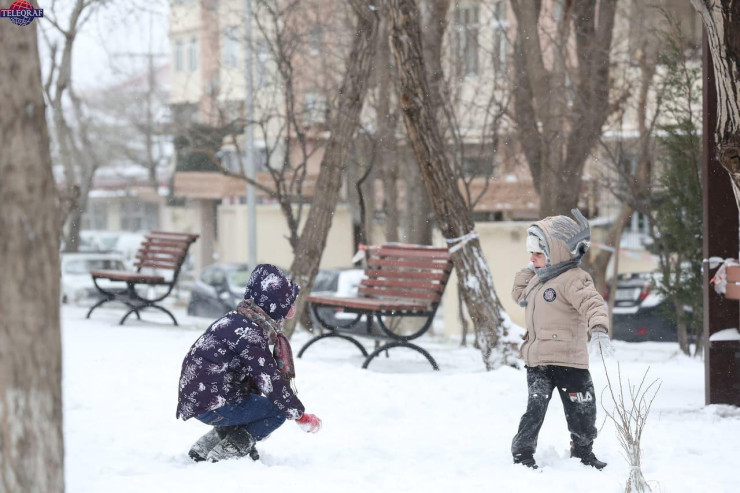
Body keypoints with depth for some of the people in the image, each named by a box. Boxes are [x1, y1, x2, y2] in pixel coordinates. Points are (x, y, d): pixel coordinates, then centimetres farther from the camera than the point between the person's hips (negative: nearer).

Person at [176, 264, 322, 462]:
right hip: (210, 406, -10)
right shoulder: (248, 331, -18)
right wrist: (301, 415, -13)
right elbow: (269, 379, -21)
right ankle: (228, 452, -11)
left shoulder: (237, 320, 14)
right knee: (279, 410, -8)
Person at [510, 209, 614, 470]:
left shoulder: (573, 279, -14)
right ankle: (522, 453, 3)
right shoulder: (537, 279, 13)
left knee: (581, 409, 7)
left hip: (568, 359, -5)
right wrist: (528, 272, 15)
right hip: (537, 360, 5)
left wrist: (598, 328, -46)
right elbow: (519, 295, 31)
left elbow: (592, 303, -27)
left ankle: (583, 451, 23)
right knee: (535, 408, -2)